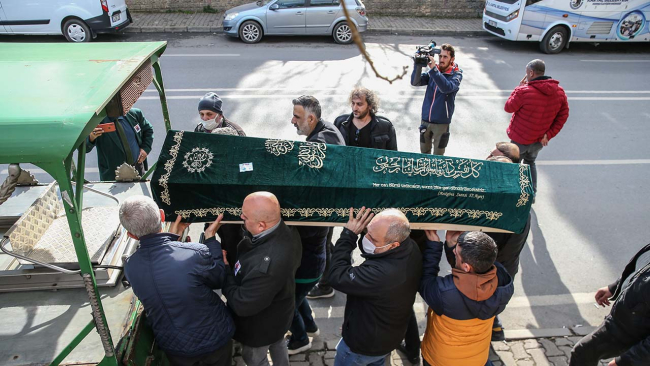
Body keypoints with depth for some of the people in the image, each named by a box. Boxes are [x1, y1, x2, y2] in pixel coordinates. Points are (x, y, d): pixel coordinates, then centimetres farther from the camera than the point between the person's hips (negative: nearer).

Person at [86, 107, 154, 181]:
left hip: (138, 167, 3)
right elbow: (84, 148, -17)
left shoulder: (134, 114, -3)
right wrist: (91, 138, -41)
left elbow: (148, 130, 15)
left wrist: (145, 148, 1)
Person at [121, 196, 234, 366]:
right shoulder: (196, 254, -34)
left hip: (173, 346, 3)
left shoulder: (130, 267, -19)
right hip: (214, 340, -3)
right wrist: (210, 238, -6)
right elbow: (219, 279, -12)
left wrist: (172, 237, 7)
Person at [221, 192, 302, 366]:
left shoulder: (265, 265, -48)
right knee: (277, 345, 35)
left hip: (262, 326, -7)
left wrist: (225, 269, -23)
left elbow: (242, 305, -32)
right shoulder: (284, 231, -22)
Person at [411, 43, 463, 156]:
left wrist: (433, 69, -34)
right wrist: (418, 64, -20)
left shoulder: (456, 74, -8)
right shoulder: (433, 71, 3)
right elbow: (415, 82, -7)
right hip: (425, 120, 4)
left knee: (437, 156, 8)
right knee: (424, 152, 17)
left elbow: (447, 88, -28)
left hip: (441, 122, -4)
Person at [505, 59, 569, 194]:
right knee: (530, 163, 26)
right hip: (540, 140, 6)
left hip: (520, 139, -6)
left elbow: (508, 108, -9)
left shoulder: (523, 91, -24)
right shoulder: (560, 92, -3)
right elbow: (563, 116, 0)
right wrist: (549, 134, -1)